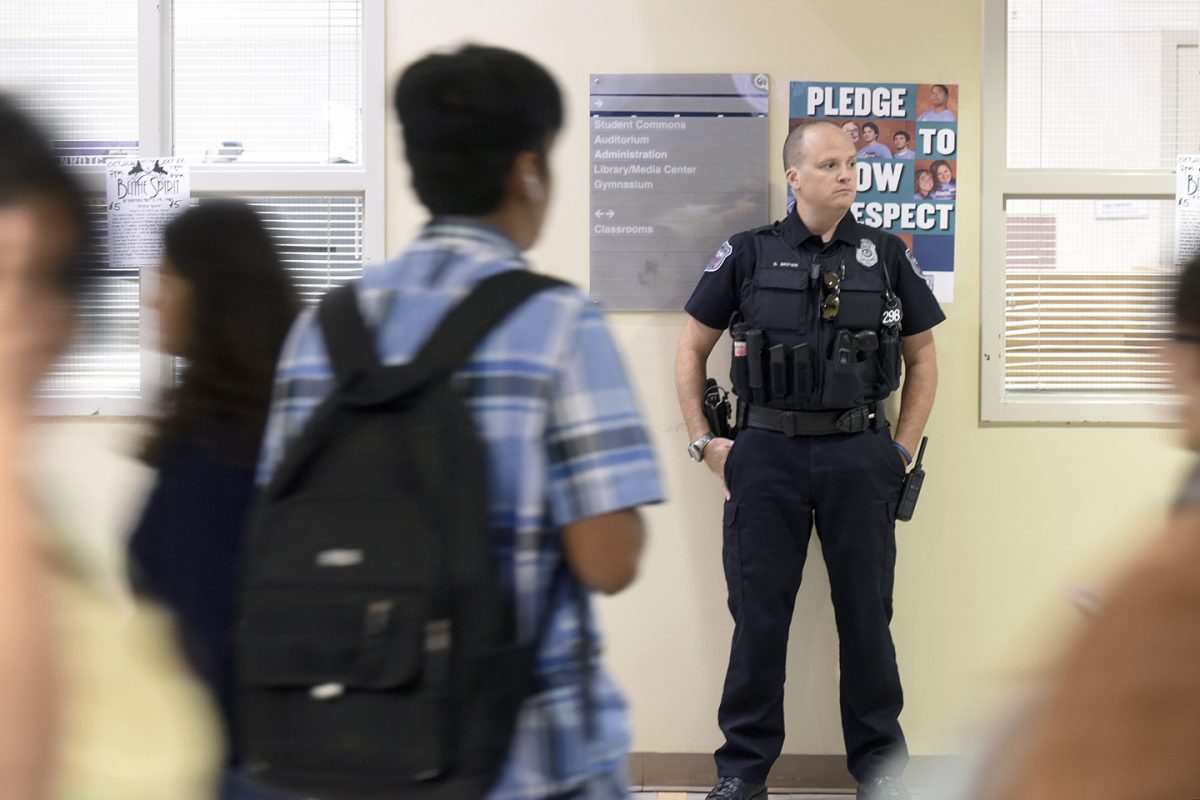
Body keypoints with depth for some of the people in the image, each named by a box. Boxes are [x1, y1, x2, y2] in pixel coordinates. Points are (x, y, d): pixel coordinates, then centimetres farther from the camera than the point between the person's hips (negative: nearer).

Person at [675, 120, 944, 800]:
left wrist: (903, 451, 6)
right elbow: (692, 348, 9)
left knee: (867, 614, 7)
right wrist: (705, 442, 3)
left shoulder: (888, 256, 5)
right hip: (767, 454, -1)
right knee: (759, 615, 5)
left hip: (860, 457, 1)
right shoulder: (748, 254, 2)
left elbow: (923, 359, 12)